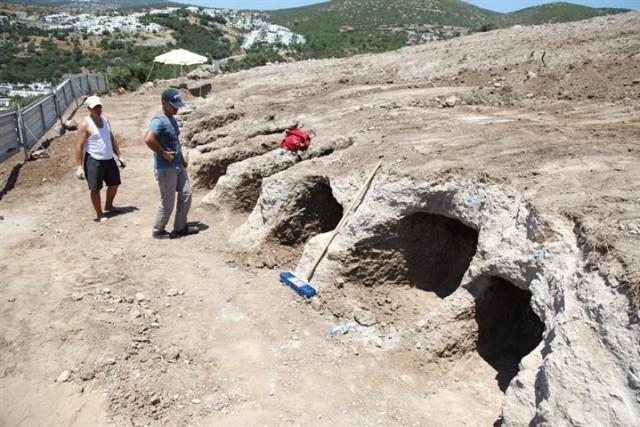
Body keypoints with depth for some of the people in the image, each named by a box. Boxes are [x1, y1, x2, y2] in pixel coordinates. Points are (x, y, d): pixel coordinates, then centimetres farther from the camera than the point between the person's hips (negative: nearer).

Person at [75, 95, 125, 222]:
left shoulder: (105, 120, 8)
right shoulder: (85, 124, -13)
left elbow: (112, 139, 18)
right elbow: (79, 146, -15)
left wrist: (119, 156, 16)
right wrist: (79, 166, -19)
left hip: (109, 159, 7)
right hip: (93, 160, -7)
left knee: (114, 183, 17)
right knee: (95, 188, 1)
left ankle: (108, 206, 38)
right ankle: (99, 214, 14)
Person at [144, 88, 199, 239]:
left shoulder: (172, 119, 11)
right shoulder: (159, 120, -19)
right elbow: (148, 139, -35)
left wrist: (182, 158, 15)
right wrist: (163, 153, -24)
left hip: (178, 165, 9)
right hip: (165, 168, -9)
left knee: (186, 194, 13)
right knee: (167, 202, 1)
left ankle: (180, 227, 26)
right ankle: (158, 230, 20)